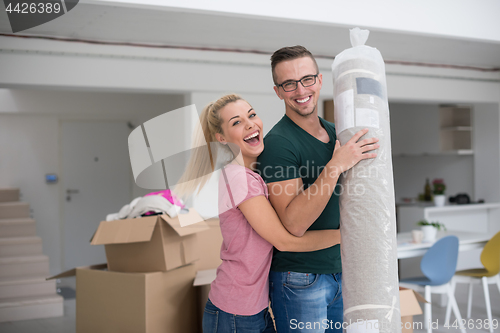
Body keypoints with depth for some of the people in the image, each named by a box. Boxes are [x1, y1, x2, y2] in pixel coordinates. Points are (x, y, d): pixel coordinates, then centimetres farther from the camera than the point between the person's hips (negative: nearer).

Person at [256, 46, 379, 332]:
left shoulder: (335, 133, 8)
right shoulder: (279, 142, -17)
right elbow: (294, 223, -26)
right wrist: (336, 166, -29)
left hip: (340, 273, 8)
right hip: (300, 280, -7)